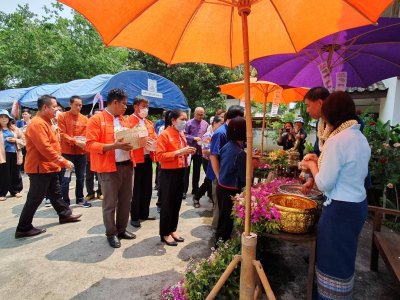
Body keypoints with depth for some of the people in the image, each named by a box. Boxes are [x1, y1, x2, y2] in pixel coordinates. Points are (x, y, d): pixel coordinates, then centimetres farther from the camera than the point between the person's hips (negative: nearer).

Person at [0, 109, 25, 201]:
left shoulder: (14, 129, 11)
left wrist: (15, 140, -6)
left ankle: (15, 191, 25)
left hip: (14, 154, 3)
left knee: (15, 174, 11)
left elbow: (23, 140, 12)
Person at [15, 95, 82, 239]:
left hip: (49, 166, 10)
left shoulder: (45, 121, 13)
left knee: (55, 193, 21)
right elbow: (45, 148, -28)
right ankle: (23, 228, 13)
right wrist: (64, 162, -25)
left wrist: (59, 161, 18)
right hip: (40, 168, -10)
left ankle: (65, 214, 35)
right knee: (35, 199, 0)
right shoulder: (37, 123, -20)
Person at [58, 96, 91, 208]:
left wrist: (85, 141, -11)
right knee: (66, 178, -1)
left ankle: (80, 199, 27)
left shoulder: (84, 118, 9)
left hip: (81, 152, 4)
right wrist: (75, 141, -21)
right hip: (67, 152, -4)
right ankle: (65, 202, 11)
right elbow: (62, 134, -9)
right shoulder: (62, 116, -2)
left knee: (81, 177, 12)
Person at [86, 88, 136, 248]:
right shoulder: (96, 120, -8)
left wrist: (131, 143, 1)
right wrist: (113, 146, -23)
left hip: (127, 165, 7)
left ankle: (122, 229, 30)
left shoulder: (123, 120, 14)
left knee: (126, 200, 14)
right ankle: (111, 233, 21)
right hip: (109, 168, -7)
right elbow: (90, 145, -14)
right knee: (110, 203, 4)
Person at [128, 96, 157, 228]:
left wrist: (153, 144, -5)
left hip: (148, 158, 7)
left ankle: (144, 213, 27)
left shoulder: (148, 122, 17)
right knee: (136, 189, 2)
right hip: (135, 159, -7)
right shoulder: (128, 121, -7)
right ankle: (134, 217, 14)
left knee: (147, 187, 13)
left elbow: (154, 138, 16)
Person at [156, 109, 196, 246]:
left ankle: (172, 230, 31)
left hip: (181, 172, 8)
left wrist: (188, 152, 1)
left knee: (177, 203, 15)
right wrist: (178, 152, -24)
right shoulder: (164, 135, -13)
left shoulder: (181, 134, 11)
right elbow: (159, 156, -19)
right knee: (167, 204, 4)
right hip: (168, 174, -8)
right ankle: (165, 234, 19)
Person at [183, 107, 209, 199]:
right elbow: (184, 135, -11)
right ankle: (184, 190, 5)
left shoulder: (205, 124, 7)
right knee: (186, 170, 0)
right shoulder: (189, 123, -6)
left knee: (197, 171, 13)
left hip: (199, 150, 4)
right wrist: (193, 138, -20)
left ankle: (195, 189, 25)